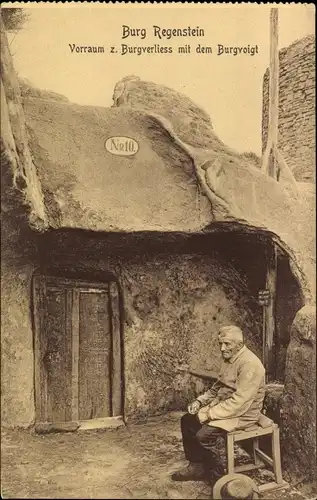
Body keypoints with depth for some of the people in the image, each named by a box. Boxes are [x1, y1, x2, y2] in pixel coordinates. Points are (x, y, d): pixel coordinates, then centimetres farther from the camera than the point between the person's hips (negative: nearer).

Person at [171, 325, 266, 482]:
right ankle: (196, 466, 15)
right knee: (187, 420, 4)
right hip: (222, 406, 10)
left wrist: (208, 414, -24)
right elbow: (217, 387, 19)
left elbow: (238, 403, -29)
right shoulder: (228, 359, 5)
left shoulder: (250, 364, -25)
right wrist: (200, 401, 3)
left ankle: (218, 475, 1)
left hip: (242, 414, -10)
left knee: (203, 435, -23)